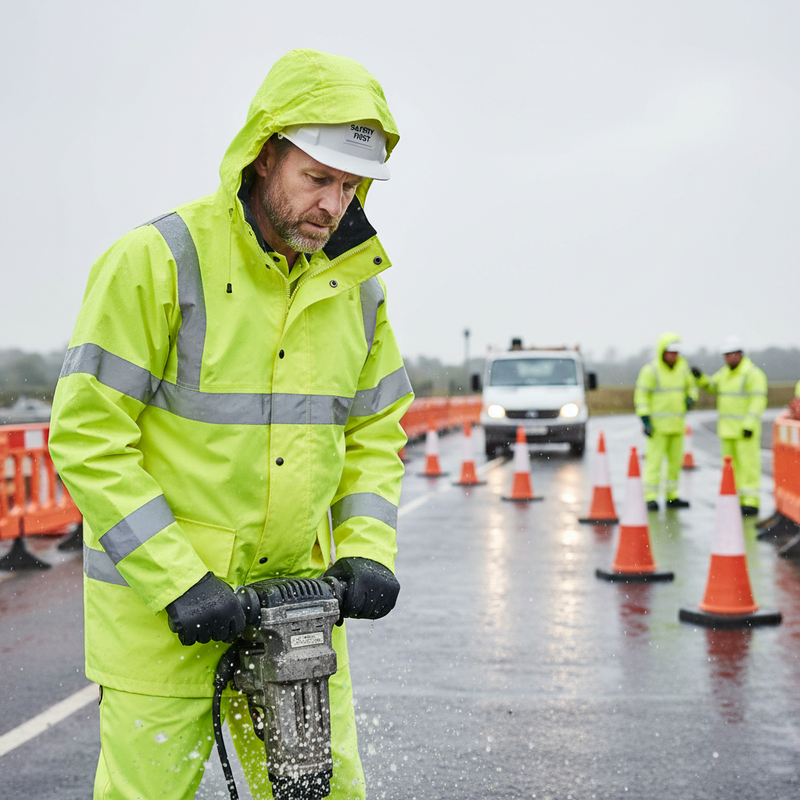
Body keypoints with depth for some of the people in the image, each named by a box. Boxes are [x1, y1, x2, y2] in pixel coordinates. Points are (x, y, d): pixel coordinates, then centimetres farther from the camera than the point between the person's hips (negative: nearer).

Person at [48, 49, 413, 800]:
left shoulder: (354, 285, 3)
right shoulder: (155, 262, -14)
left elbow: (376, 432, 13)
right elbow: (86, 440, -14)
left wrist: (366, 547, -3)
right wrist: (177, 580, -18)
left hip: (297, 596, 5)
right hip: (157, 598, -4)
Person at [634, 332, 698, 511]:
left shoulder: (683, 367, 6)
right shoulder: (651, 370, -10)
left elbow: (691, 386, 20)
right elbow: (641, 395, -10)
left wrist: (690, 398, -2)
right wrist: (645, 420, -16)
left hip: (677, 423, 6)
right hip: (657, 424, -6)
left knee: (676, 460, 10)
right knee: (654, 460, -8)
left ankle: (672, 497, 21)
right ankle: (650, 498, -4)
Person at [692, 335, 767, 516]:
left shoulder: (753, 374, -13)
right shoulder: (725, 372, 12)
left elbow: (758, 401, -18)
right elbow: (710, 387, 18)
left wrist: (749, 425, -25)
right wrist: (700, 377, -2)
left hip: (746, 428, -8)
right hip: (727, 427, 8)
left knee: (748, 464, -7)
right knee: (731, 465, 9)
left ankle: (751, 502, -3)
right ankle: (736, 500, 16)